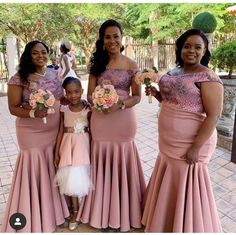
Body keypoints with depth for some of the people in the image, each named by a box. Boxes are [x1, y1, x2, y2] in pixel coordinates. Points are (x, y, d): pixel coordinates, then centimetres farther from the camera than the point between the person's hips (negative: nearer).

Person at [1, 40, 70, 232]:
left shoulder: (54, 74, 4)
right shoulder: (19, 78, -10)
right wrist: (32, 113, -27)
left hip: (55, 131, 5)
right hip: (32, 134, -4)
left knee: (53, 169, 15)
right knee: (35, 170, 5)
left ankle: (53, 211, 37)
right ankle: (35, 218, 27)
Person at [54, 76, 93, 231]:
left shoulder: (88, 109, -8)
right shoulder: (64, 110, -3)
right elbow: (61, 132, 1)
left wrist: (93, 151, -4)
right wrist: (57, 152, 1)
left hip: (83, 145, -1)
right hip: (68, 146, 2)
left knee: (82, 176, 7)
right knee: (71, 178, 5)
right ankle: (75, 211, 24)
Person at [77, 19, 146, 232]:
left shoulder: (131, 65, -1)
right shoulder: (97, 63, 4)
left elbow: (137, 96, -2)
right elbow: (90, 95, 2)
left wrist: (120, 105, -20)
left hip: (123, 120, -2)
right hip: (100, 121, 2)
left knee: (122, 163, 9)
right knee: (103, 164, 11)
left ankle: (122, 213, 30)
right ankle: (104, 213, 31)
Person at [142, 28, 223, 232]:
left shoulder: (208, 77, -15)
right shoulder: (175, 72, 8)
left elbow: (213, 116, -19)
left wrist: (196, 148, -22)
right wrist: (157, 94, -1)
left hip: (189, 145, -8)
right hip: (170, 143, 8)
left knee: (186, 188, 8)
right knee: (169, 186, 21)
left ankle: (186, 228, 32)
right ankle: (166, 225, 44)